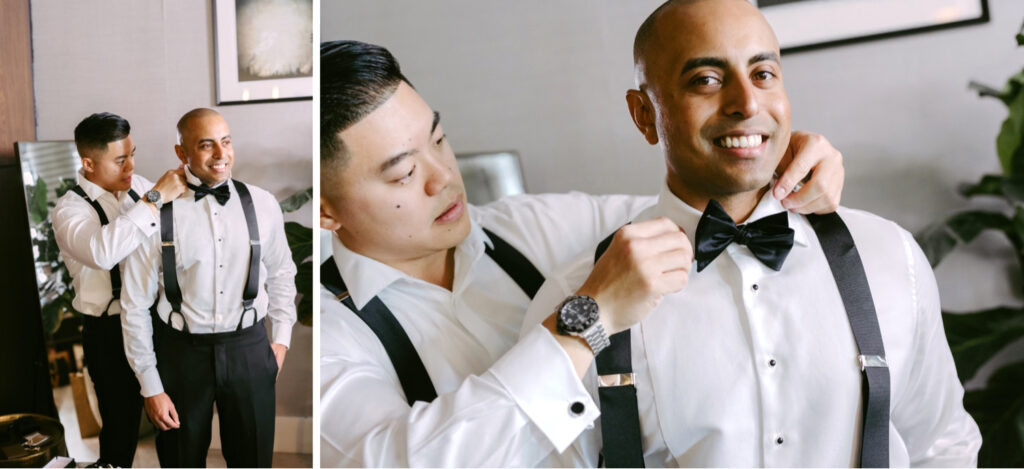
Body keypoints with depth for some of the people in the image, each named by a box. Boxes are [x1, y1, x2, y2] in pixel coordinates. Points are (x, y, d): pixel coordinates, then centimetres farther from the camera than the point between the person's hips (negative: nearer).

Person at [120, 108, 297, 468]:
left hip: (249, 350, 2)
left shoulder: (262, 204, -3)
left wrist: (281, 339, 6)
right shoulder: (156, 214, -11)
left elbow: (281, 274, 11)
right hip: (182, 353, -1)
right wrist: (151, 387, -4)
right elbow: (135, 307, -6)